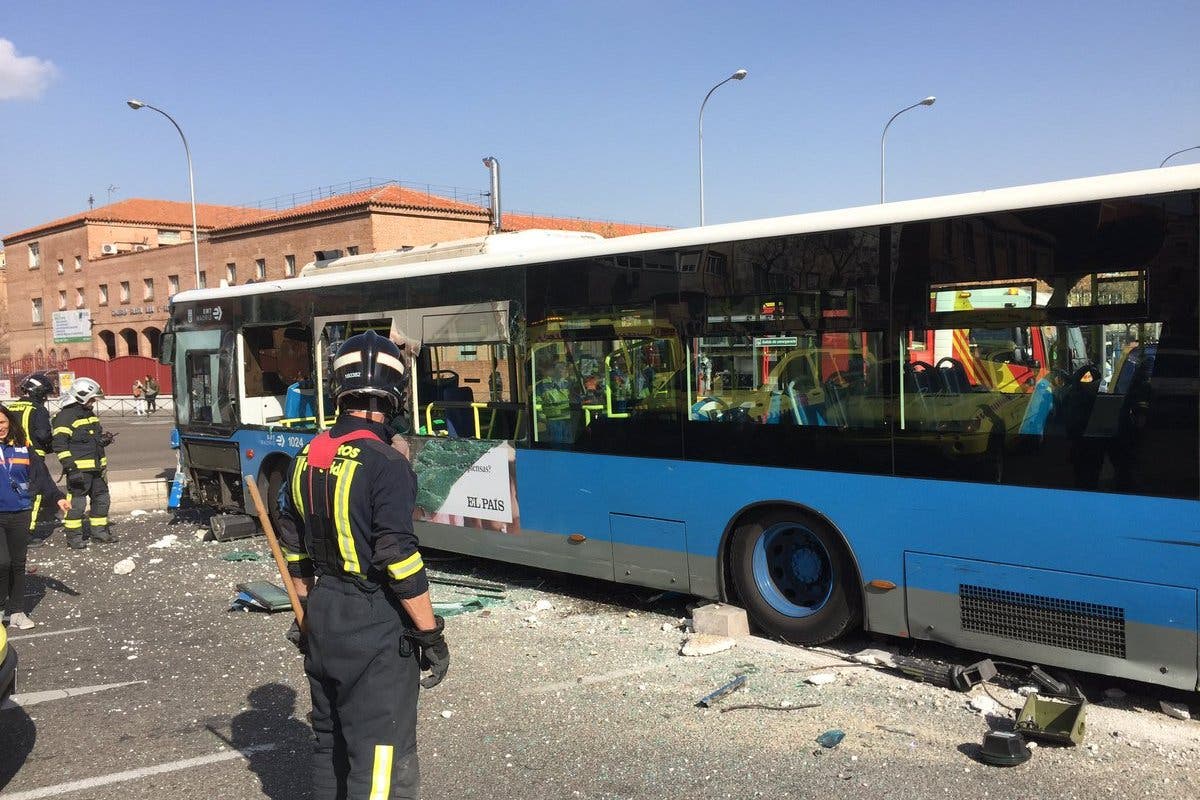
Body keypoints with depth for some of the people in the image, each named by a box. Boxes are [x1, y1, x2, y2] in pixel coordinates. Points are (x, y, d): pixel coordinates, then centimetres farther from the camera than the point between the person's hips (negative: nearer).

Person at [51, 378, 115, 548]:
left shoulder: (90, 414, 16)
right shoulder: (65, 416, -12)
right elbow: (60, 445, -17)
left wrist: (103, 439, 7)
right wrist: (70, 466, -22)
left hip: (96, 467, 9)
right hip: (79, 468, -9)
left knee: (101, 498, 14)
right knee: (77, 502, -3)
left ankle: (99, 531, 25)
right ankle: (73, 536, 7)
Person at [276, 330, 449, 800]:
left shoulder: (307, 458, 4)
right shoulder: (386, 464, -19)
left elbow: (294, 550, 12)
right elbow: (399, 561, -21)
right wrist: (431, 634, -12)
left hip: (322, 614, 8)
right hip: (375, 624, -8)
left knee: (330, 741, 21)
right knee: (381, 754, 1)